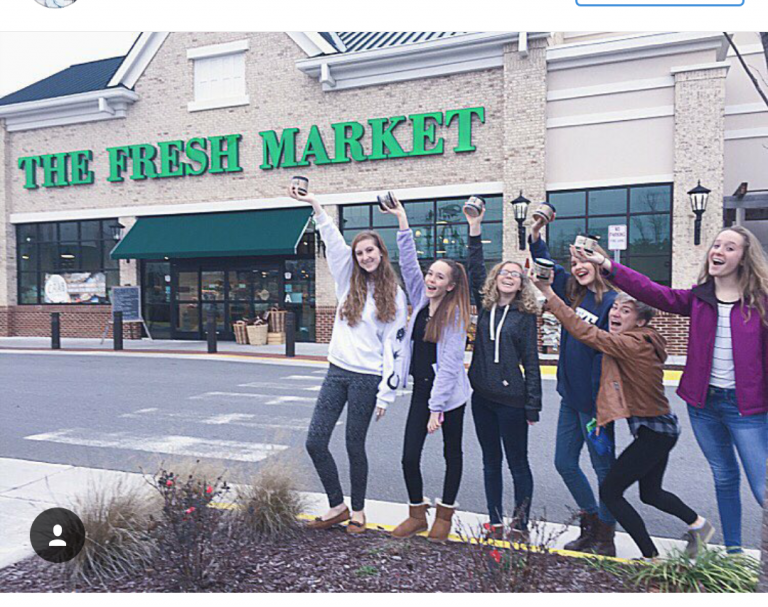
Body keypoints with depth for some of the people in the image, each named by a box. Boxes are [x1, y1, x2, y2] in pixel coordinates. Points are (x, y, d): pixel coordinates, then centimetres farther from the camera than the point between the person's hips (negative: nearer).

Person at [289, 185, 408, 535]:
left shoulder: (394, 296, 0)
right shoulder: (348, 282, 10)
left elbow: (393, 346, -4)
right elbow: (333, 241, -1)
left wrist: (386, 393, -8)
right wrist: (314, 205, -11)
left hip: (367, 378, -4)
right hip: (337, 371, 4)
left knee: (355, 445, 3)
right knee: (315, 441, 1)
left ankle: (358, 511, 25)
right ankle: (337, 506, 19)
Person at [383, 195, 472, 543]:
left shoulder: (455, 314, -12)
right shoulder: (421, 300, 4)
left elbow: (449, 362, -17)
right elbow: (409, 262, 2)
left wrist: (437, 407, -19)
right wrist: (402, 221, -3)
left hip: (449, 393, -5)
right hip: (421, 389, 5)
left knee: (452, 453, 13)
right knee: (409, 456, 2)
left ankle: (444, 515, 29)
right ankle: (417, 514, 23)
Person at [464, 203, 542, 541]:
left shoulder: (525, 315, -3)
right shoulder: (485, 306, 8)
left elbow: (531, 362, -4)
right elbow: (475, 270, 1)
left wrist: (533, 406, -8)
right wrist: (475, 229, -5)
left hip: (511, 398, -4)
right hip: (482, 395, 4)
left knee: (517, 463, 4)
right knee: (491, 461, 13)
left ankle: (520, 525, 17)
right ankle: (495, 522, 25)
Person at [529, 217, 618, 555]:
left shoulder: (611, 302, -15)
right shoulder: (573, 294, 7)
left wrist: (604, 403, -23)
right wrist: (535, 234, 7)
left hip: (594, 399, -8)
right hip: (570, 397, 8)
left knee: (603, 467, 7)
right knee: (564, 463, 15)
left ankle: (605, 538, 23)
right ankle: (591, 524, 34)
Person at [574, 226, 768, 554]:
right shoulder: (698, 298, 2)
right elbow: (653, 293, -10)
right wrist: (606, 265, -21)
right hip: (703, 403, 4)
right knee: (723, 478, 18)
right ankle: (732, 548, 33)